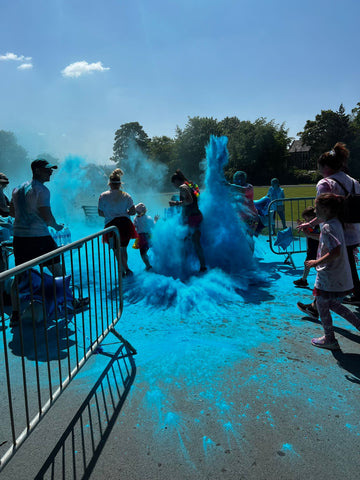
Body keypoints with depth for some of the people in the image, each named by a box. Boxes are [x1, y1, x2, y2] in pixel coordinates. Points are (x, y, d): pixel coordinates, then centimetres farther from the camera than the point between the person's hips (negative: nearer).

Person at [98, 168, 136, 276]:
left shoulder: (103, 196, -1)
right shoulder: (126, 195, 3)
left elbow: (100, 213, 3)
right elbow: (133, 211, -1)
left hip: (112, 224, -3)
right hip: (125, 223, 3)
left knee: (117, 250, 4)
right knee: (123, 249, 16)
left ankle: (126, 269, -7)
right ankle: (123, 271, 20)